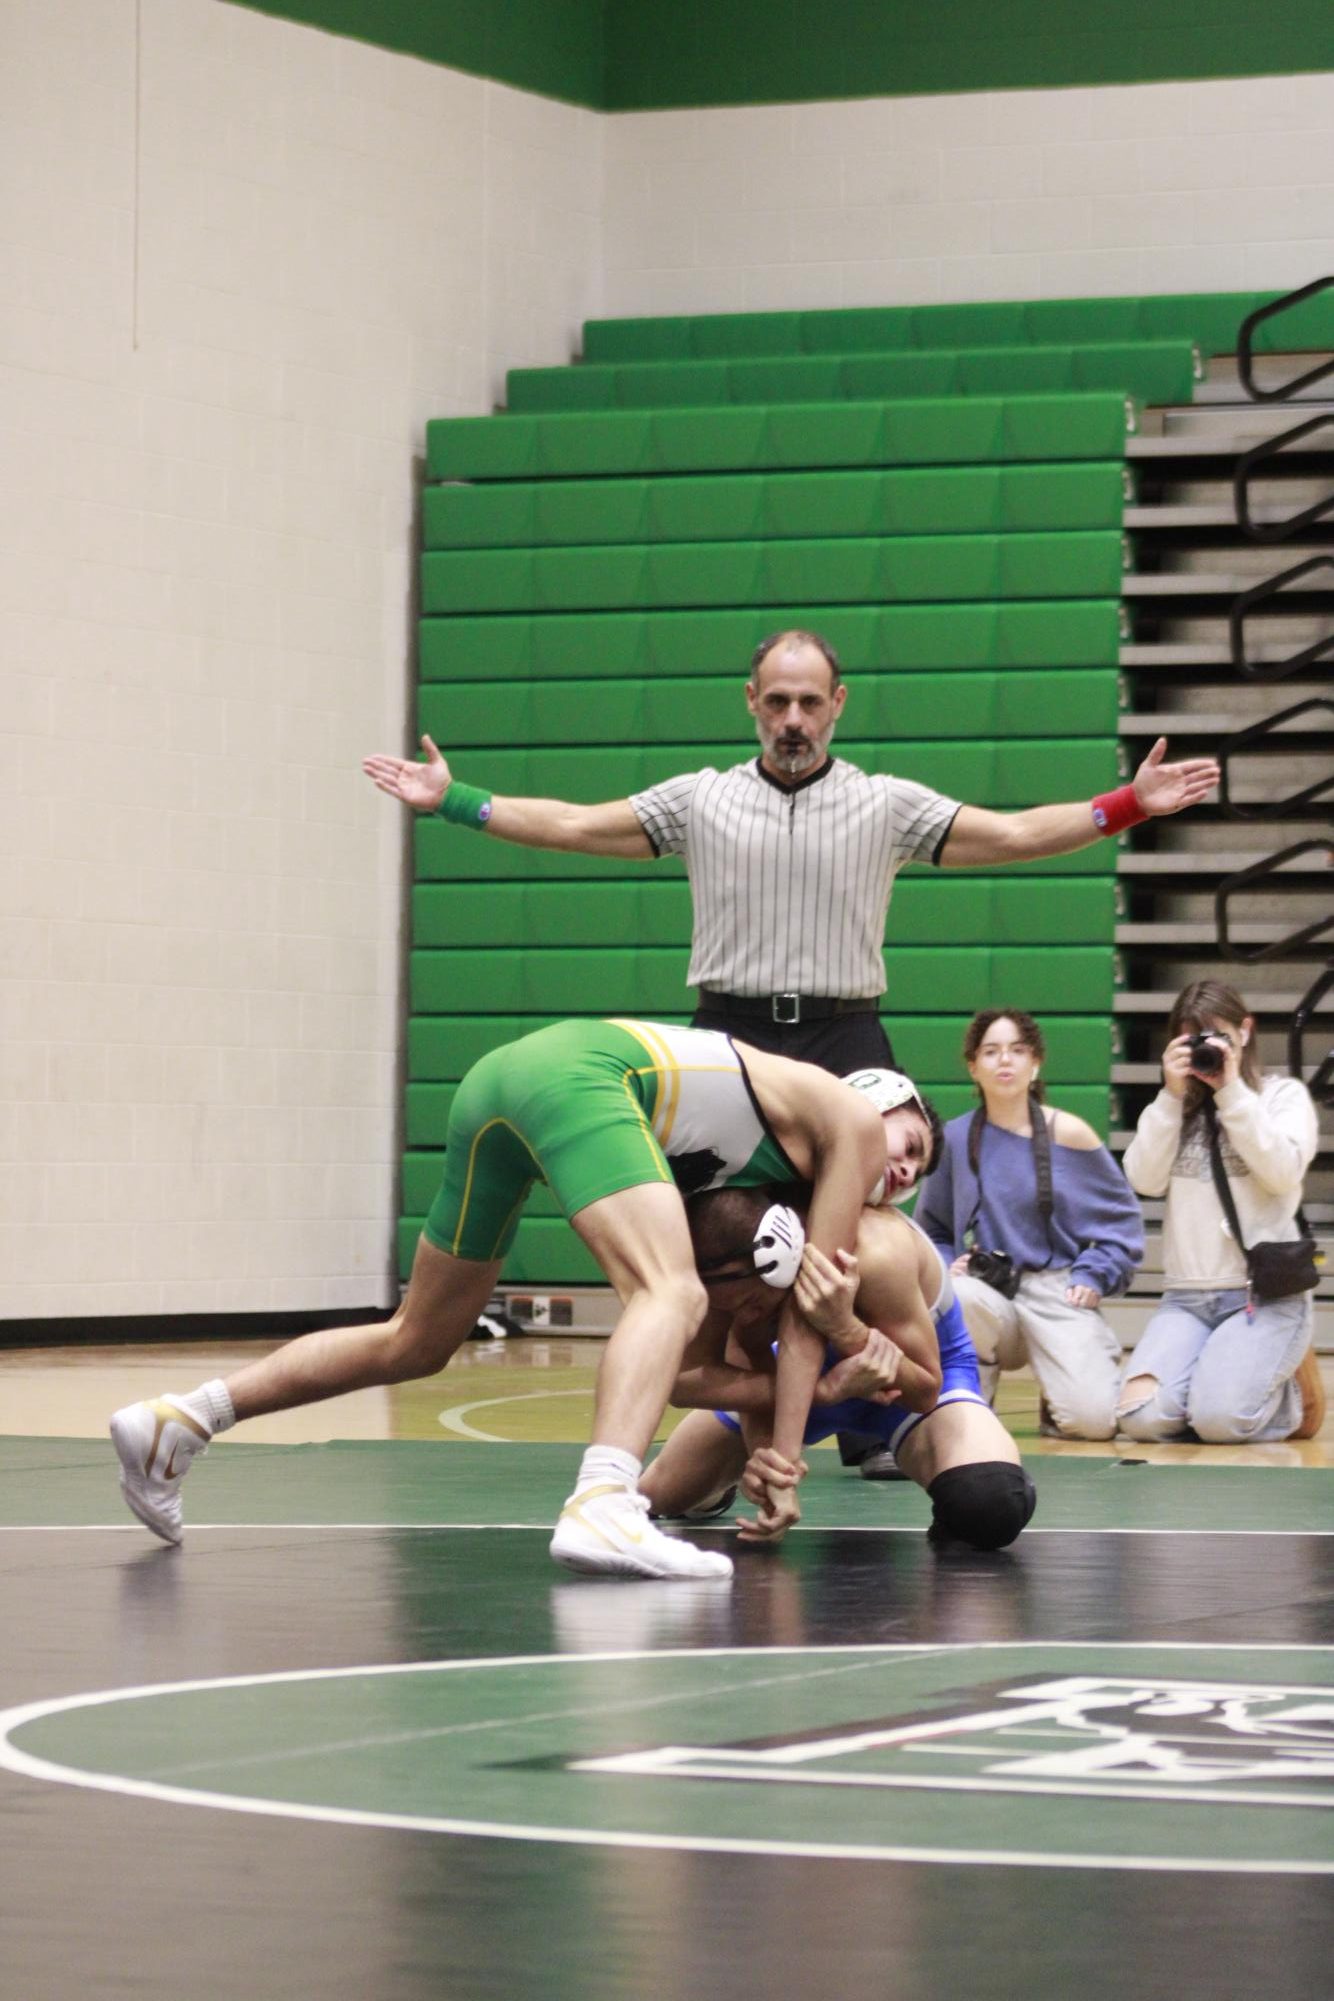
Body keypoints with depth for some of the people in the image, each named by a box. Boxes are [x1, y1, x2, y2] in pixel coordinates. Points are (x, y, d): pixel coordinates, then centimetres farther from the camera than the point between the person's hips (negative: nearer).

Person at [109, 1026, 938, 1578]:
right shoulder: (854, 1118, 11)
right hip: (577, 1068, -9)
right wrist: (784, 1465, 9)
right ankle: (602, 1509, -49)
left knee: (416, 1343, 19)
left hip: (502, 1075, 9)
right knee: (670, 1293, -23)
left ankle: (176, 1423, 21)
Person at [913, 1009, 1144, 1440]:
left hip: (1057, 1292, -1)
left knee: (1093, 1419, -25)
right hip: (985, 1294, 1)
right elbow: (931, 1229, 15)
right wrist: (944, 1266, -4)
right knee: (957, 1297, -39)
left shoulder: (1068, 1134, 2)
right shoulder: (955, 1139, 5)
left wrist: (1093, 1277, -6)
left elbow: (1122, 1220, 7)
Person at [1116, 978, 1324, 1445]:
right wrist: (1172, 1095, -5)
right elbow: (1145, 1180, 1)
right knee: (1141, 1416, -22)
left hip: (1267, 1293, -3)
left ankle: (1293, 1393, 7)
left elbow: (1283, 1172, -12)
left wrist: (1232, 1092, -13)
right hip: (1186, 1296, 3)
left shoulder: (1284, 1095, 6)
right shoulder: (1177, 1108, 16)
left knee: (1218, 1418, -26)